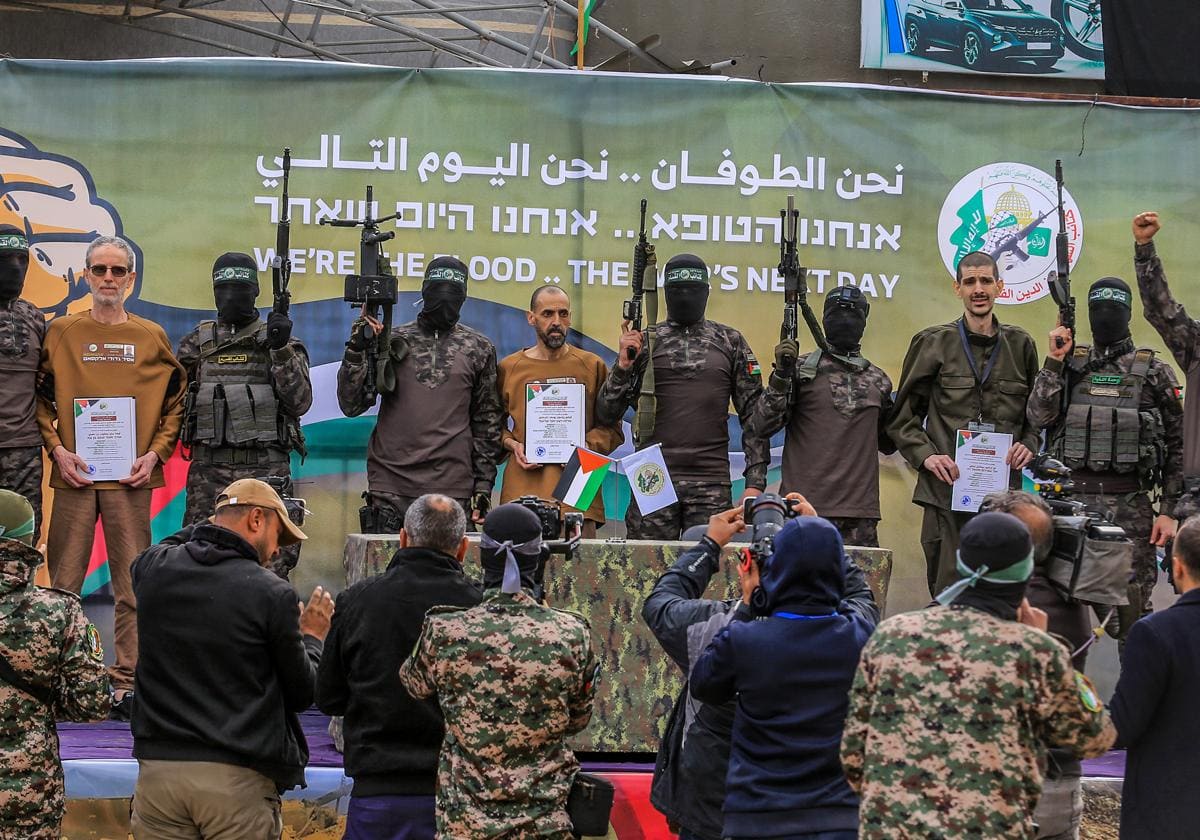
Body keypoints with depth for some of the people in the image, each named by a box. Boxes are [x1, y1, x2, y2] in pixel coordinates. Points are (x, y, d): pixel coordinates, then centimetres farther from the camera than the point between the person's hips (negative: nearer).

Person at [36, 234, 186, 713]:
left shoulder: (151, 337, 9)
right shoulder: (61, 332, 8)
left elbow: (176, 402, 10)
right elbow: (39, 398, 8)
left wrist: (155, 453, -2)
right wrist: (57, 449, -5)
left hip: (131, 477, 0)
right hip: (74, 474, 0)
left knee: (132, 586, 0)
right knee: (63, 583, 1)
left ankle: (126, 684, 4)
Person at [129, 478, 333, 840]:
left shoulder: (152, 568, 3)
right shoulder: (272, 593, -9)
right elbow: (301, 694, 0)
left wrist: (215, 524, 34)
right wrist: (311, 637, 18)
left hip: (158, 766, 4)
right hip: (238, 781, -4)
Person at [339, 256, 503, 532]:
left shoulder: (478, 348, 9)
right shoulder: (391, 341, 8)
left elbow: (487, 421, 11)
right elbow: (351, 406, 4)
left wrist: (484, 484, 6)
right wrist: (356, 351, -9)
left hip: (452, 489, 0)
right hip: (390, 487, 0)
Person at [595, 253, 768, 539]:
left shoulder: (731, 342, 9)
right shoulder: (643, 341, 8)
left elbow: (754, 414, 7)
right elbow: (605, 416, 5)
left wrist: (755, 481, -1)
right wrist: (623, 366, -10)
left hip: (712, 485, 0)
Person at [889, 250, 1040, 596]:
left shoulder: (1019, 345, 11)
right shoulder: (934, 343, 4)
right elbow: (902, 417, 8)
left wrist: (1029, 444, 1)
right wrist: (925, 455, -7)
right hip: (947, 490, -2)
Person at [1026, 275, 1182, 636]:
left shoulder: (1154, 372, 4)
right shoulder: (1070, 363, 9)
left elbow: (1176, 445, 4)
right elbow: (1039, 416, -4)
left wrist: (1168, 511, -3)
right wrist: (1054, 362, -9)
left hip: (1131, 506, -1)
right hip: (1072, 499, 2)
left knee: (1133, 605, 0)